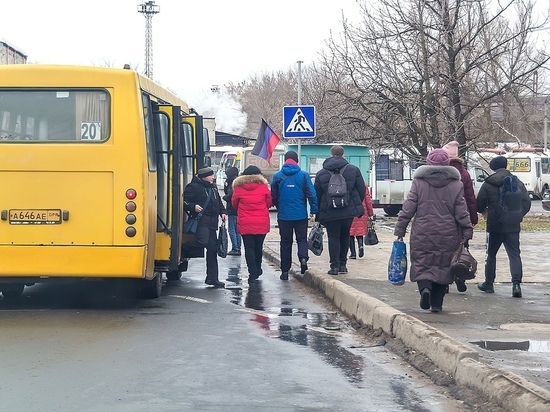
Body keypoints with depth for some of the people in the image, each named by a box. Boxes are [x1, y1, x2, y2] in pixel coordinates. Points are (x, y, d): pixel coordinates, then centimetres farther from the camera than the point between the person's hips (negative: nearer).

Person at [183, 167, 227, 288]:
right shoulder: (193, 187, -5)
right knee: (203, 241, -31)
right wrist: (193, 207, -25)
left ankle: (212, 278, 12)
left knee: (213, 249, 7)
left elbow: (219, 202, 30)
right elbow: (184, 202, -8)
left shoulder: (213, 187, 20)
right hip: (201, 220, -8)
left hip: (212, 222, 8)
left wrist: (222, 212, 13)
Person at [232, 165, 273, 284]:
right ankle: (257, 270, 29)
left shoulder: (238, 188, -3)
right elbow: (269, 203, 6)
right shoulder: (263, 187, -3)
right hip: (261, 223, 1)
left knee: (249, 248, 1)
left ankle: (253, 273, -7)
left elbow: (234, 204, 9)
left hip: (245, 224, -1)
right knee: (258, 247, 16)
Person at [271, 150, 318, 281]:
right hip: (301, 215, -1)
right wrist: (314, 210, -2)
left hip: (284, 215, 1)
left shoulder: (277, 176, -1)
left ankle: (285, 271, 10)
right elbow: (311, 193, -7)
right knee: (302, 238, 13)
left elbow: (273, 196, 5)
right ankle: (303, 257, -16)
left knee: (285, 242, 10)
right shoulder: (304, 175, -3)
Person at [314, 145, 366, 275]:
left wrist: (318, 214, 14)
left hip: (329, 212, -1)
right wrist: (357, 205, 18)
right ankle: (342, 264, 16)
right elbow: (362, 190, 3)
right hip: (349, 211, 1)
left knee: (333, 237, 4)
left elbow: (316, 195, 6)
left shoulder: (321, 173, 2)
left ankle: (334, 266, -2)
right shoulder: (354, 170, 1)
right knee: (345, 236, 16)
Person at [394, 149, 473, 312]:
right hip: (448, 235, 1)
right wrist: (467, 233, 6)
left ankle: (425, 287, -22)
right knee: (443, 265, 10)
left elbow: (408, 208, -3)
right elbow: (462, 212, 0)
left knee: (422, 263, 7)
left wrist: (399, 230, 3)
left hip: (422, 234, -1)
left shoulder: (419, 182, -2)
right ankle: (437, 303, 10)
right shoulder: (456, 184, 1)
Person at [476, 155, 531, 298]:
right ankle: (516, 283, -14)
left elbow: (479, 205, -3)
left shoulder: (487, 184, -5)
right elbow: (527, 203, 3)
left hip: (494, 226, -1)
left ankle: (488, 284, 20)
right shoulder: (518, 183, 2)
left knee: (491, 255, 13)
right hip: (513, 226, 2)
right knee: (514, 254, 1)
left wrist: (485, 212, 19)